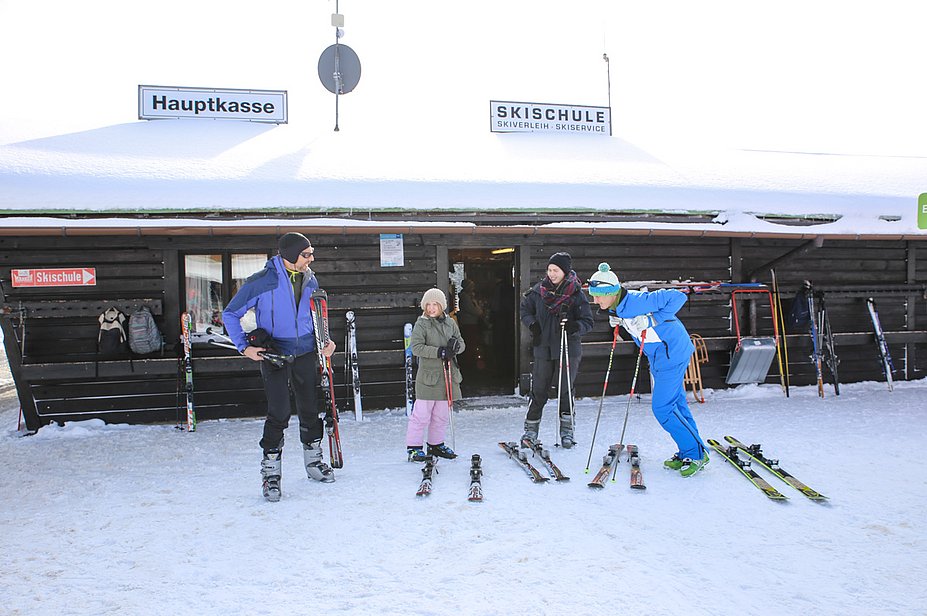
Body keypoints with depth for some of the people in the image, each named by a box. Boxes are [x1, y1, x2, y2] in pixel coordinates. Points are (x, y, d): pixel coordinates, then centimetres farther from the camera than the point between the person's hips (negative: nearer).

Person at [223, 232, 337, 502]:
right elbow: (230, 314, -4)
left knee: (310, 409, 12)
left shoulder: (310, 281, 3)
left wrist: (325, 342, 5)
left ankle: (313, 460, 30)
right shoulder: (261, 282, -14)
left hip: (305, 352, 5)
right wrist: (244, 346, -11)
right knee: (279, 413, -8)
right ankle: (270, 471, 8)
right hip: (274, 353, -5)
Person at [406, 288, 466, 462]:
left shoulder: (450, 323, 11)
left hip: (448, 375, 5)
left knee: (442, 414, 13)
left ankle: (436, 444, 26)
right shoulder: (421, 324, -4)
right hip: (428, 375, -5)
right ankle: (414, 447, 6)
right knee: (422, 413, -4)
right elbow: (416, 348, -14)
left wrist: (455, 346, -10)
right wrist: (439, 351, -21)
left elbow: (461, 344, 14)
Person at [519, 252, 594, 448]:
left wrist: (574, 326, -23)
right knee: (539, 390, 3)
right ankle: (531, 430, 14)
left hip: (569, 348, -2)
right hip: (543, 348, 2)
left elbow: (587, 321, -3)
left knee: (566, 390, 4)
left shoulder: (576, 294, -5)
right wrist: (531, 323, -2)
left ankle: (567, 432, 17)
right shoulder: (539, 290, 2)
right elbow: (524, 308, 17)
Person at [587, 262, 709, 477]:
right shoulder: (616, 307, -1)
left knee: (662, 408, -8)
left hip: (671, 353, -10)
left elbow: (677, 297, -26)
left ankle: (696, 453, 5)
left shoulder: (636, 301, -28)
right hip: (659, 355, 10)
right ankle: (687, 452, 28)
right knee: (675, 404, 16)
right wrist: (619, 321, 3)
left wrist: (652, 320, -26)